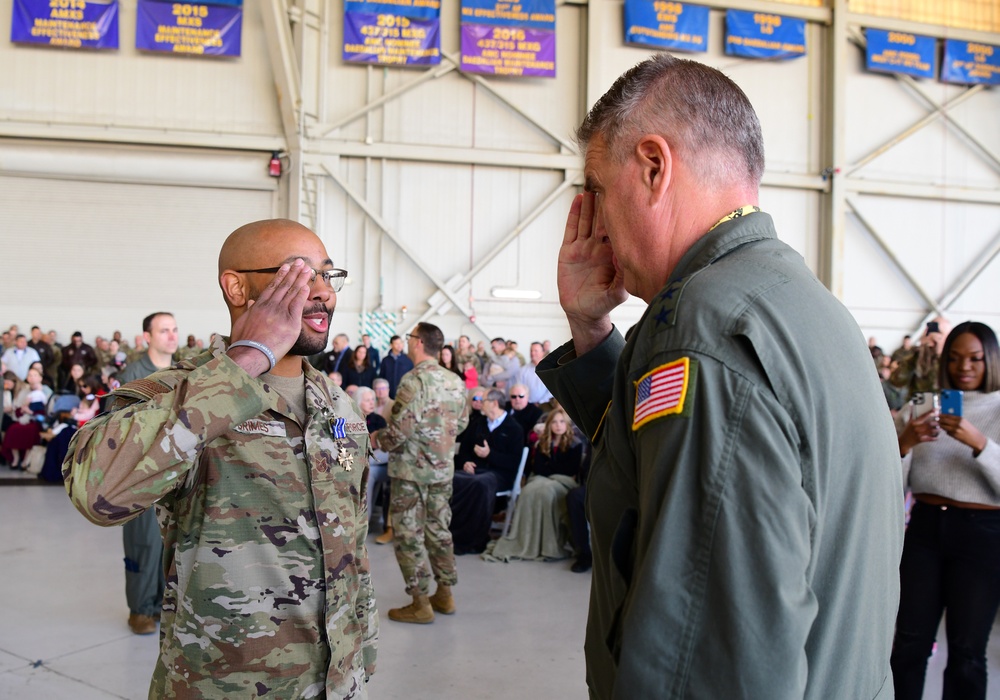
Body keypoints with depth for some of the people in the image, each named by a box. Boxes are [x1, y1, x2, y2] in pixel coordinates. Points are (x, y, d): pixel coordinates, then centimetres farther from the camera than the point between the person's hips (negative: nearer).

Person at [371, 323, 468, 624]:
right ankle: (444, 593, 24)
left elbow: (400, 429, -22)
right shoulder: (455, 381, 5)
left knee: (408, 534, 1)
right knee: (438, 529, 17)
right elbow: (461, 423, 12)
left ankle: (420, 603, 5)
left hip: (411, 468, -7)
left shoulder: (414, 380, -18)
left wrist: (377, 439, -4)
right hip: (443, 468, 7)